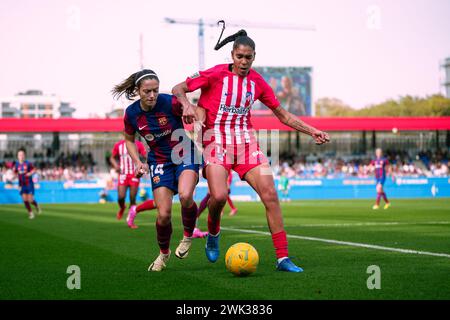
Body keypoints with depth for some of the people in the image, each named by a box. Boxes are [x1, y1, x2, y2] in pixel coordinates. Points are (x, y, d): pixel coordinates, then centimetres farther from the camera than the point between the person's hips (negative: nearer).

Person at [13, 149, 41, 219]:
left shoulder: (28, 163, -7)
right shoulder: (16, 165, 1)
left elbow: (34, 170, 2)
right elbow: (15, 173, 13)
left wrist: (30, 173, -17)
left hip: (29, 184, -3)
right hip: (22, 185, 3)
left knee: (30, 200, -5)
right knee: (25, 200, -5)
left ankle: (37, 206, 27)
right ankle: (30, 213, 10)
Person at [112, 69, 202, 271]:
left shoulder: (170, 103, -19)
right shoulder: (131, 114, -9)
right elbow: (129, 140, 10)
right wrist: (138, 162, -4)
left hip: (185, 154, -2)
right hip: (159, 161, 3)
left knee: (185, 196, -32)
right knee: (163, 214, -6)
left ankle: (188, 236, -2)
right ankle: (163, 253, 23)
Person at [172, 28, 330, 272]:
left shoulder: (257, 82, 8)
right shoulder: (215, 74, -3)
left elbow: (283, 115, 18)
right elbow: (178, 89, 1)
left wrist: (312, 131, 11)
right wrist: (187, 104, -20)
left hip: (245, 140, 4)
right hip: (217, 140, -3)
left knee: (270, 195, -10)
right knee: (219, 196, -24)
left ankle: (282, 258, -5)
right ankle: (213, 234, 12)